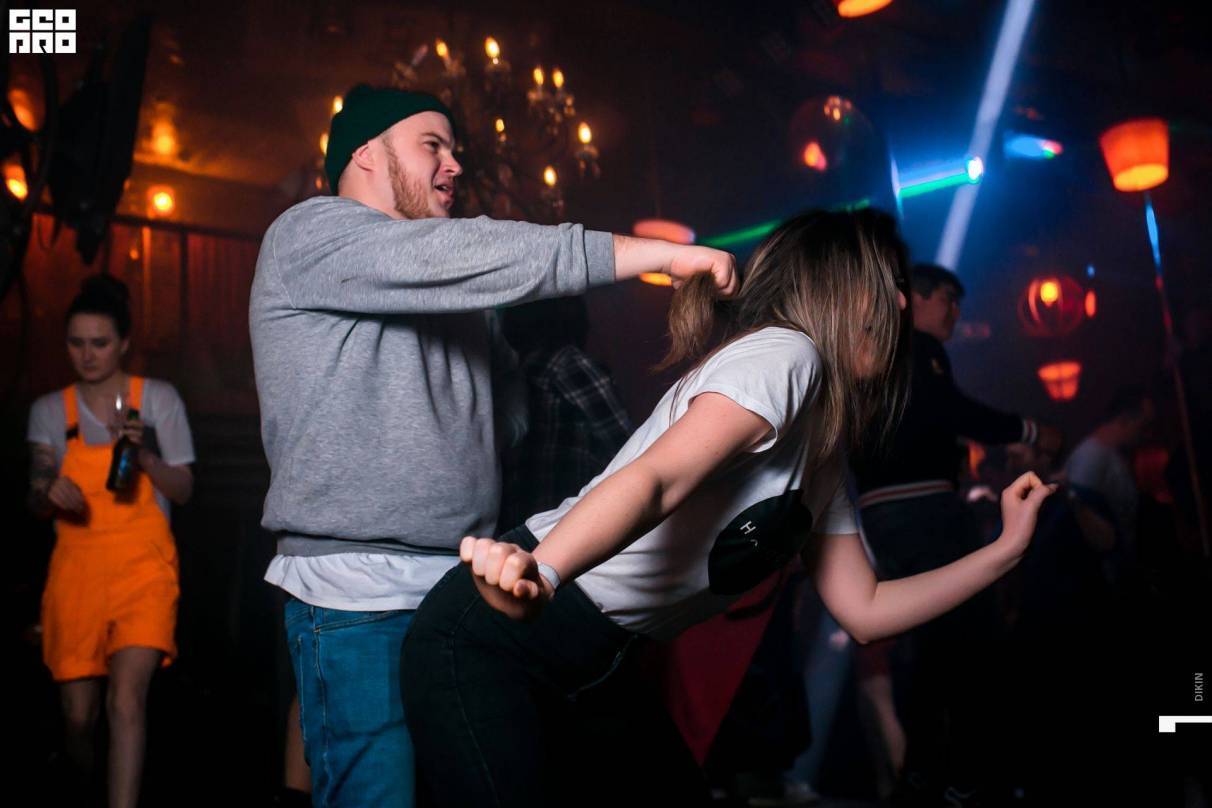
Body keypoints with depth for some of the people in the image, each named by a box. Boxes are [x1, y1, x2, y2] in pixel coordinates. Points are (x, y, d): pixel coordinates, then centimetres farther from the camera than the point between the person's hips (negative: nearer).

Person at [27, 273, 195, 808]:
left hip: (143, 567, -2)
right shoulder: (49, 410, 6)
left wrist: (143, 453, -16)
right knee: (78, 713, 8)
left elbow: (183, 491, 2)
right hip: (76, 567, 2)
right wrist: (50, 492, -18)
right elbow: (36, 503, 5)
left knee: (127, 697, -19)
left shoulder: (159, 399, 1)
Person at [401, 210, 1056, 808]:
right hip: (496, 639, -9)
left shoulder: (823, 454, 13)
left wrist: (1006, 549, 15)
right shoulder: (785, 353, -14)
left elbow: (863, 611, 14)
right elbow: (654, 479, -30)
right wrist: (539, 573, -46)